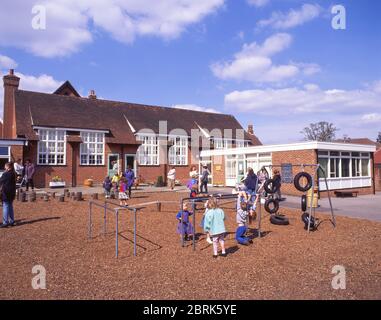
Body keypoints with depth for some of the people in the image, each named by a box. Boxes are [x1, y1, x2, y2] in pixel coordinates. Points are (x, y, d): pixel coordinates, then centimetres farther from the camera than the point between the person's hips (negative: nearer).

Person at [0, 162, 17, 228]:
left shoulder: (6, 174, -16)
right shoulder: (13, 174, 7)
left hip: (6, 193, -8)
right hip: (12, 193, 8)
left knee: (5, 207, -3)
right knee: (10, 207, 15)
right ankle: (12, 221, 20)